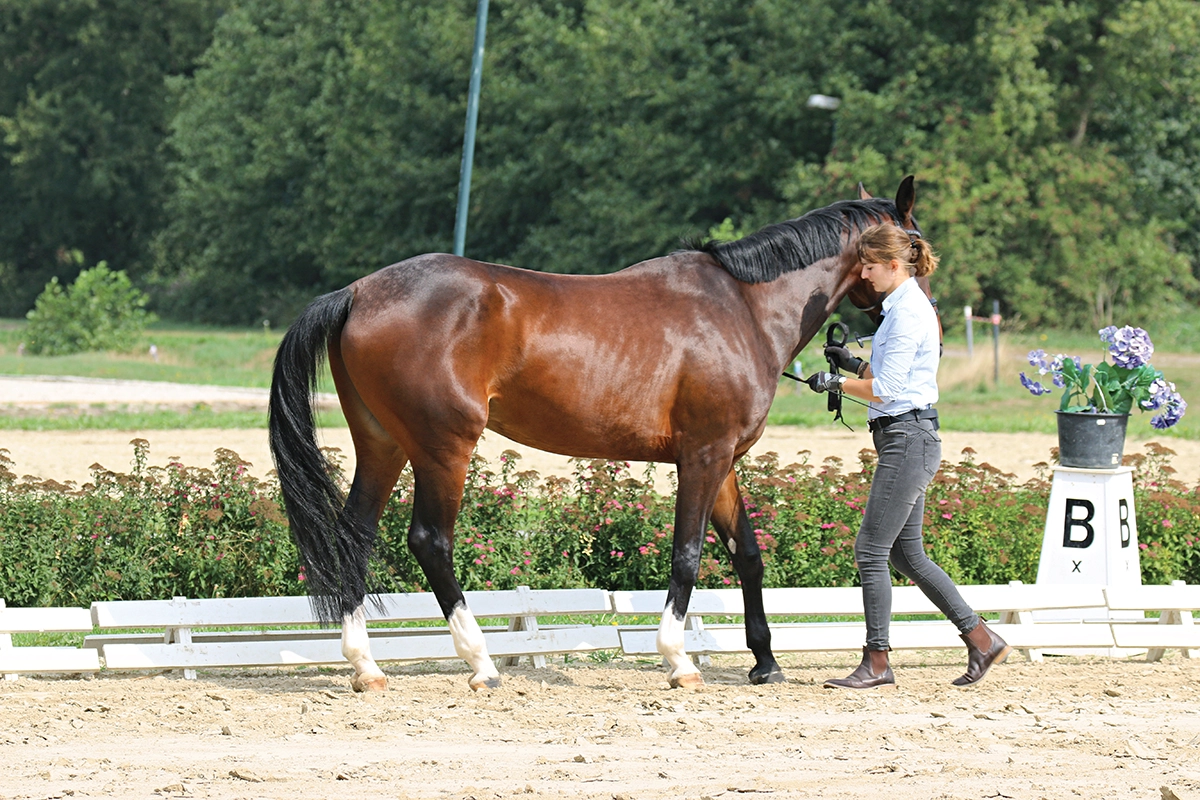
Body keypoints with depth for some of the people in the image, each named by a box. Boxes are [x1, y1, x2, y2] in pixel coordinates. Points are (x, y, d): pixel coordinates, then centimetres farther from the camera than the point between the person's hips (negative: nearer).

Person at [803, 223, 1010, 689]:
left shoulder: (908, 313, -16)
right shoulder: (905, 306, 16)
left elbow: (885, 389, -18)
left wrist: (837, 383, -6)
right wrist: (854, 365, 10)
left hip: (907, 438, -11)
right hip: (907, 441, 11)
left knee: (871, 550, -7)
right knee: (906, 554, 12)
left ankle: (877, 664, -1)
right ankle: (981, 640, 16)